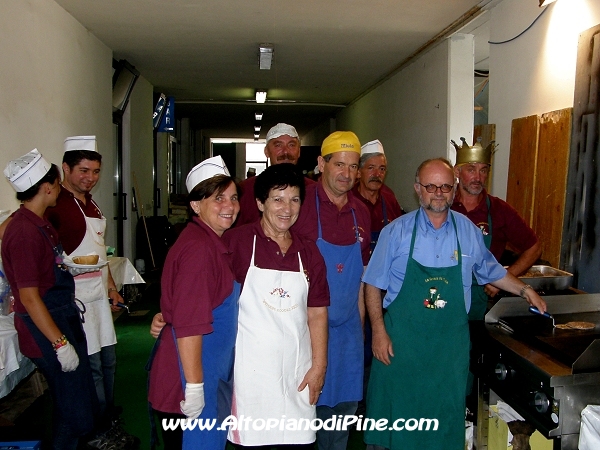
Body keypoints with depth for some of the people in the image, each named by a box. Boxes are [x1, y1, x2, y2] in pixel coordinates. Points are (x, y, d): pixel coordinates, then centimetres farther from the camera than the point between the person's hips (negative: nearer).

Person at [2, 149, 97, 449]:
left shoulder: (40, 223, 8)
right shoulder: (25, 233, -23)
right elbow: (29, 297, -24)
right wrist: (60, 344, -21)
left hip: (64, 320, 10)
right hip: (47, 331, -10)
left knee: (84, 403, 20)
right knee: (74, 414, 2)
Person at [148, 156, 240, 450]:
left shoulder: (214, 243, 9)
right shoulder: (198, 248, -23)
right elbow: (188, 325, -26)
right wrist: (195, 387, -23)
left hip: (213, 377, 10)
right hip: (188, 385, -10)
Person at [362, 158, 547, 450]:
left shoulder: (469, 232, 3)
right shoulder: (396, 231, -6)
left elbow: (492, 272, 20)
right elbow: (373, 285, -2)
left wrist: (524, 290, 8)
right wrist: (379, 332, -8)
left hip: (451, 344, 2)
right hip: (401, 341, -2)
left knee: (444, 422, 12)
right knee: (393, 418, 7)